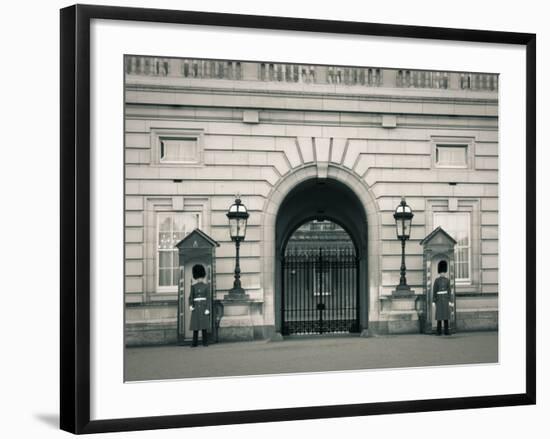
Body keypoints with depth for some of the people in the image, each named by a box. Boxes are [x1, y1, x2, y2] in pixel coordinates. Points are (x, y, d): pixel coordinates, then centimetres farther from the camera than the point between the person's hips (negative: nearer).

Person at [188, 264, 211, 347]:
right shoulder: (193, 286, 8)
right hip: (196, 307, 2)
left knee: (204, 325, -3)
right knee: (195, 325, 0)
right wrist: (190, 305, -13)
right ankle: (195, 342, 5)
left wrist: (207, 309, -10)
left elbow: (208, 297, -1)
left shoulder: (206, 285, 2)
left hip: (203, 306, -2)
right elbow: (191, 297, 6)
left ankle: (205, 342, 4)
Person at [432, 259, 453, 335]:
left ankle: (446, 331, 4)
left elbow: (449, 291, 6)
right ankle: (439, 331, 4)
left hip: (446, 299, 2)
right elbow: (434, 291, -1)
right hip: (439, 300, -2)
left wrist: (449, 301, -1)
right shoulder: (436, 280, 0)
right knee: (439, 315, -2)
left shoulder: (447, 280, 7)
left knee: (446, 315, 0)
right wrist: (434, 301, -6)